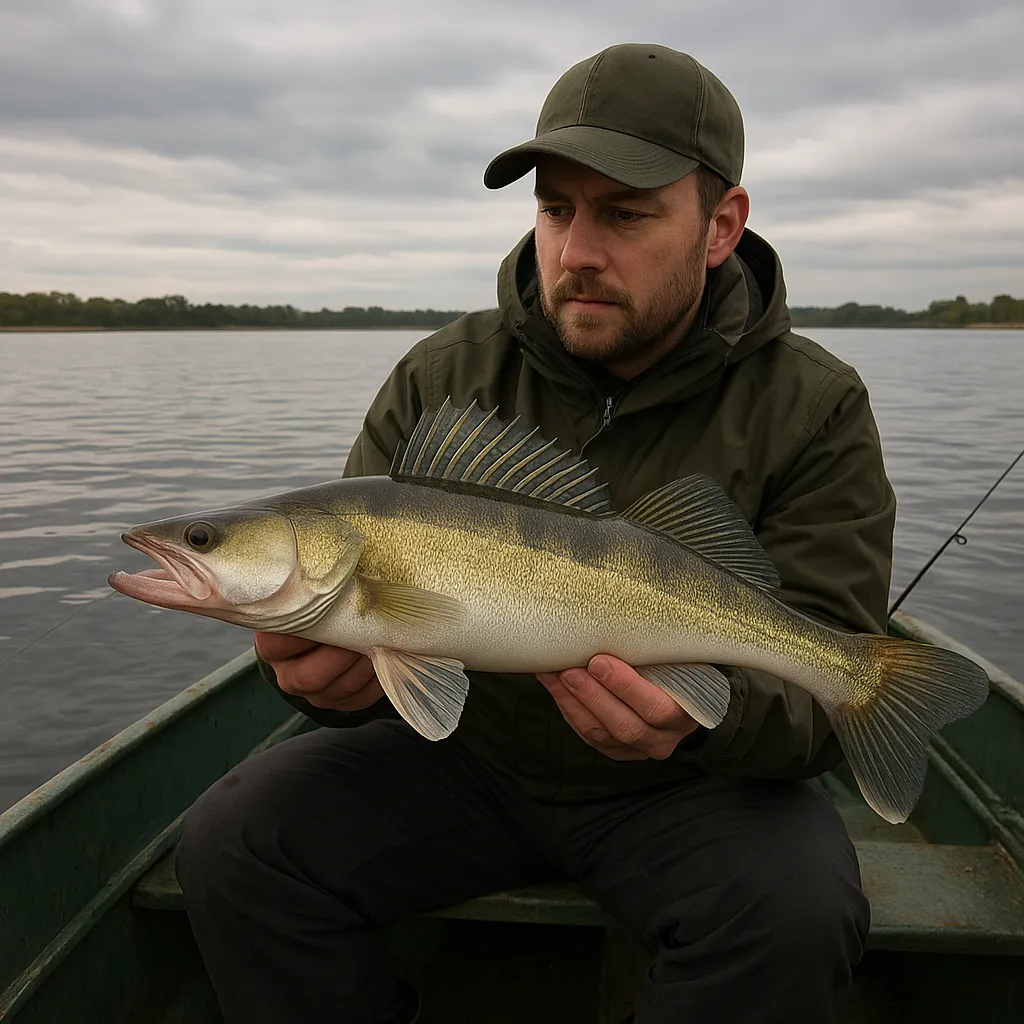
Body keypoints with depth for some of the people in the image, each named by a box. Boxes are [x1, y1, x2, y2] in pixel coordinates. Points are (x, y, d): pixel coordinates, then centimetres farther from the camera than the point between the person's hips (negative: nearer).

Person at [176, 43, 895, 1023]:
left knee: (795, 911, -30)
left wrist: (706, 716, -38)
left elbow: (824, 693, -15)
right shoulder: (441, 376, -5)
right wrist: (323, 667, -29)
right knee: (231, 844, -14)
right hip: (465, 751, 2)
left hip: (686, 787, -1)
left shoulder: (813, 409, -11)